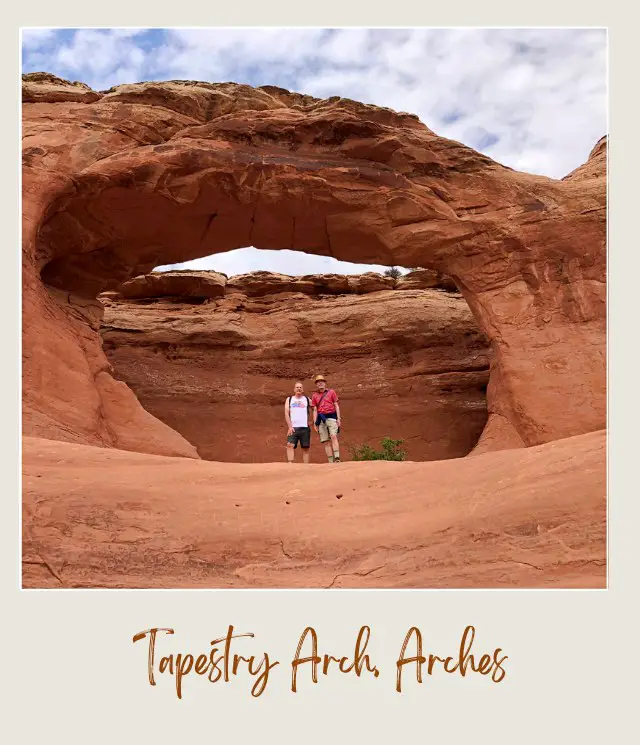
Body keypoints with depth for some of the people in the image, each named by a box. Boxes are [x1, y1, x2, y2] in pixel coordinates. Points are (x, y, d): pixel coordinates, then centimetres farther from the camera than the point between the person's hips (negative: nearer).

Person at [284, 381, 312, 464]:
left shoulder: (307, 399, 13)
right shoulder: (289, 399, 13)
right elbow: (286, 413, 5)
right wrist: (290, 426, -6)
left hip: (305, 427, 0)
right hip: (293, 428, 0)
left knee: (305, 448, -1)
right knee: (290, 445, -16)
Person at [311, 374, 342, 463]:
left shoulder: (331, 392, 9)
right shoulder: (314, 396, 14)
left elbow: (336, 406, 8)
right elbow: (315, 410, 14)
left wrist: (338, 418, -2)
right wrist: (315, 423, 5)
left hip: (331, 417, -2)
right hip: (321, 419, 2)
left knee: (333, 436, -21)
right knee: (326, 441, -1)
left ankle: (337, 458, -28)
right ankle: (331, 462, -1)